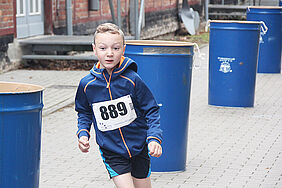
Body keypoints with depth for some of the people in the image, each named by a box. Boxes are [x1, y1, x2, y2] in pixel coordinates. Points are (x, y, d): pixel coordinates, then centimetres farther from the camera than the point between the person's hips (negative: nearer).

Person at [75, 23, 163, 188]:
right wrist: (83, 134, -2)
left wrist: (155, 138, -15)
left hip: (138, 146, 0)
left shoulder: (132, 80, -12)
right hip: (111, 152, 0)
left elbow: (151, 110, -4)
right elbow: (84, 112, 13)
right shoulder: (87, 84, -6)